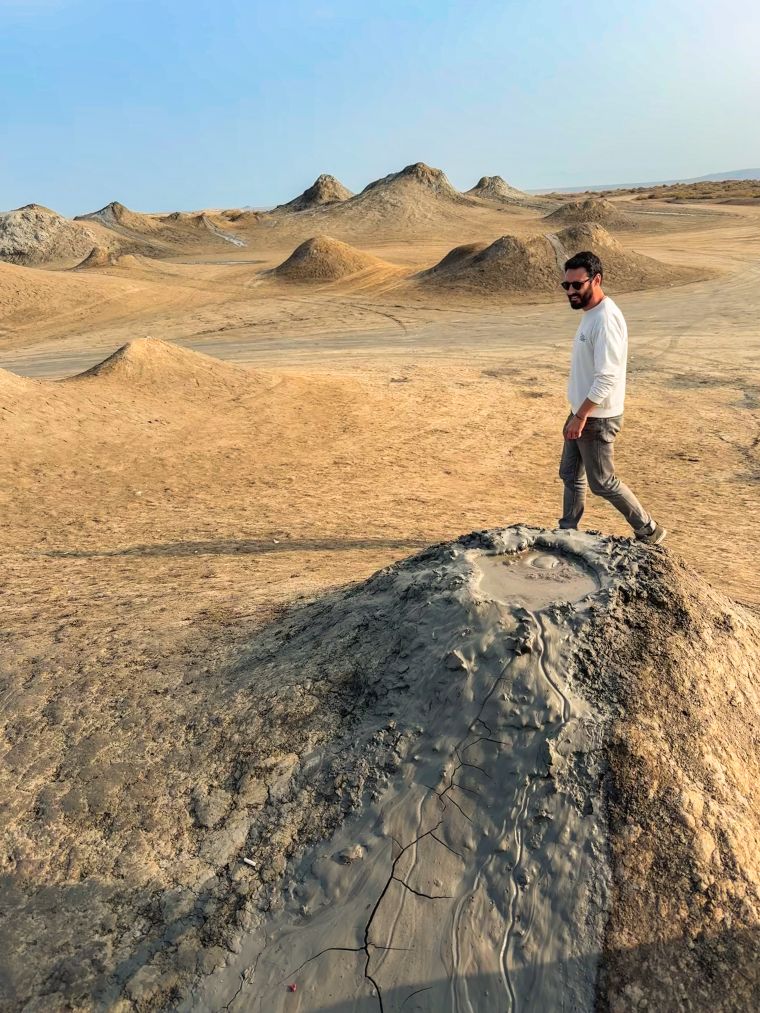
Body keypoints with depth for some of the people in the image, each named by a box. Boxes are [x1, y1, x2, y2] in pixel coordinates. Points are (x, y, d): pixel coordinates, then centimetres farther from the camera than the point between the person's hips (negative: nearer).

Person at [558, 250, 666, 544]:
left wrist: (581, 417, -26)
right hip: (582, 413, 10)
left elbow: (607, 377, -28)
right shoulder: (590, 313, 8)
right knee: (570, 475, 16)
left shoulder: (605, 319, -23)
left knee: (602, 483, 3)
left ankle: (648, 531, 20)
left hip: (597, 418, -10)